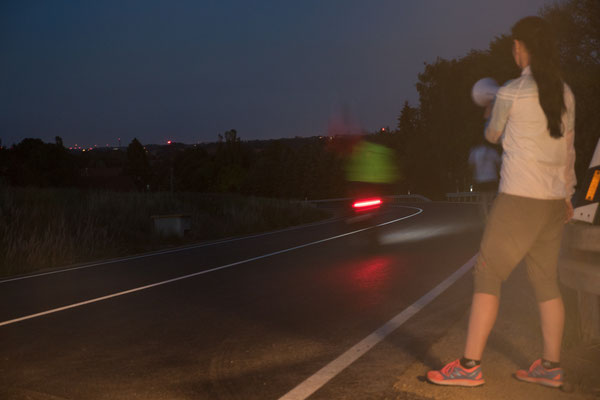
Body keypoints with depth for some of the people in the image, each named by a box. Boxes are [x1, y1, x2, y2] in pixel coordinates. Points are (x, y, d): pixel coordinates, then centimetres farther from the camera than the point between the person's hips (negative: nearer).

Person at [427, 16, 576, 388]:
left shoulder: (511, 92, -9)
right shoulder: (565, 93, 8)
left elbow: (492, 135, 8)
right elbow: (568, 150, 13)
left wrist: (491, 120, 31)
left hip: (519, 199, -7)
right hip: (553, 200, 7)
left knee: (488, 274, -3)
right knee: (546, 280, 12)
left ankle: (470, 365, -5)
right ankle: (551, 365, 16)